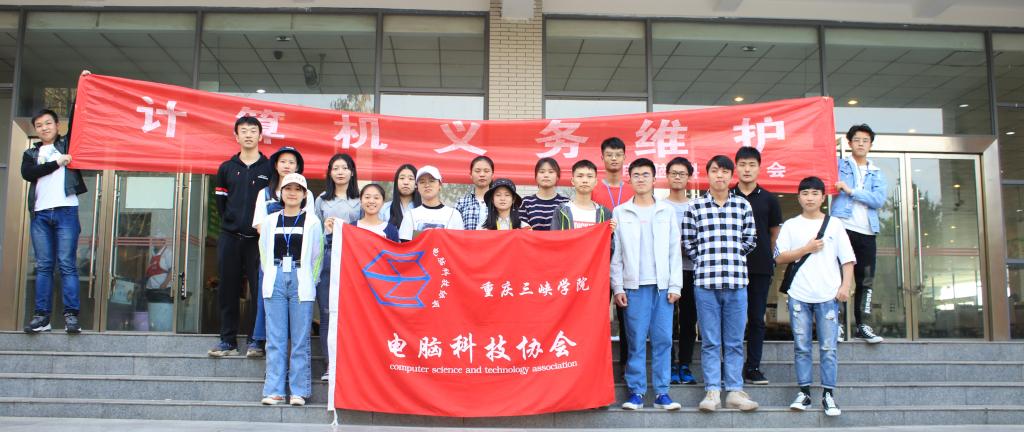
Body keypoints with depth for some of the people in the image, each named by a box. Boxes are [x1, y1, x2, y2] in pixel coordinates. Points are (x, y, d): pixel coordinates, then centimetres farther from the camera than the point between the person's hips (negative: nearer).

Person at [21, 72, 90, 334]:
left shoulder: (68, 144, 14)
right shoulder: (31, 153, 19)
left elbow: (77, 118, 6)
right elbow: (27, 173, 0)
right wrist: (56, 163, -8)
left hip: (66, 211, -3)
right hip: (40, 214, 3)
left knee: (67, 264, -7)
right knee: (43, 266, 2)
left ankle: (71, 315, -11)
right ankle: (42, 316, 1)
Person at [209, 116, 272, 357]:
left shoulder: (269, 168, 4)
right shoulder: (226, 168, 12)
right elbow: (220, 202, 13)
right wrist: (231, 222, 5)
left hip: (258, 238, -3)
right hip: (230, 237, 3)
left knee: (259, 290, -3)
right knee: (228, 290, 5)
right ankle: (228, 341, 12)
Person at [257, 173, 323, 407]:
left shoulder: (312, 222, 5)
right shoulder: (270, 221, 11)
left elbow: (317, 256, 7)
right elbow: (264, 254, 15)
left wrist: (309, 282, 6)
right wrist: (272, 279, 11)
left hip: (301, 284, -2)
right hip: (275, 282, 2)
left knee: (300, 340, -1)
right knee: (275, 340, 1)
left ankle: (299, 391, 4)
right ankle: (274, 390, 4)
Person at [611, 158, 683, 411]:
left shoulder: (667, 211, 9)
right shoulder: (620, 213, 6)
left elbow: (675, 251, 7)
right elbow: (615, 254, 5)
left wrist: (675, 285, 0)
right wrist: (618, 287, -2)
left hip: (663, 285, 1)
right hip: (634, 285, -1)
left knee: (663, 340, 0)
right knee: (636, 340, 0)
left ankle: (661, 393, 7)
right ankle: (636, 391, 6)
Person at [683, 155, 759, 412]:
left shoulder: (743, 206, 9)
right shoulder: (695, 207, 4)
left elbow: (750, 240, 12)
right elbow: (688, 243, 5)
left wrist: (731, 258, 7)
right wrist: (706, 262, 1)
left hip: (736, 281, 2)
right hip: (705, 281, -1)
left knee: (735, 341, 6)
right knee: (710, 341, 3)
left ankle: (735, 391, 12)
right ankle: (712, 391, 7)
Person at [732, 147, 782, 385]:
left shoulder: (768, 200, 6)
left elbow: (775, 232, 14)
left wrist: (767, 256, 11)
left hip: (761, 267, 1)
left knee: (757, 318, 5)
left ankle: (753, 368, 12)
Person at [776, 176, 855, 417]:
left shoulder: (834, 225, 8)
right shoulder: (791, 225, 8)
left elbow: (848, 259, 5)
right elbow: (780, 258, 2)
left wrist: (845, 286, -6)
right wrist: (806, 249, -8)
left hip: (828, 295, 0)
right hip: (799, 295, 1)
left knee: (829, 348, 0)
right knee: (801, 347, 4)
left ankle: (828, 394, 6)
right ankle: (804, 392, 11)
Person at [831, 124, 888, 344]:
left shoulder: (877, 174, 16)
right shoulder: (839, 165, 11)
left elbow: (879, 200, -2)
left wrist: (851, 190, -9)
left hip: (867, 232, 4)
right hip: (842, 228, -4)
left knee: (866, 280, 6)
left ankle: (862, 325, 13)